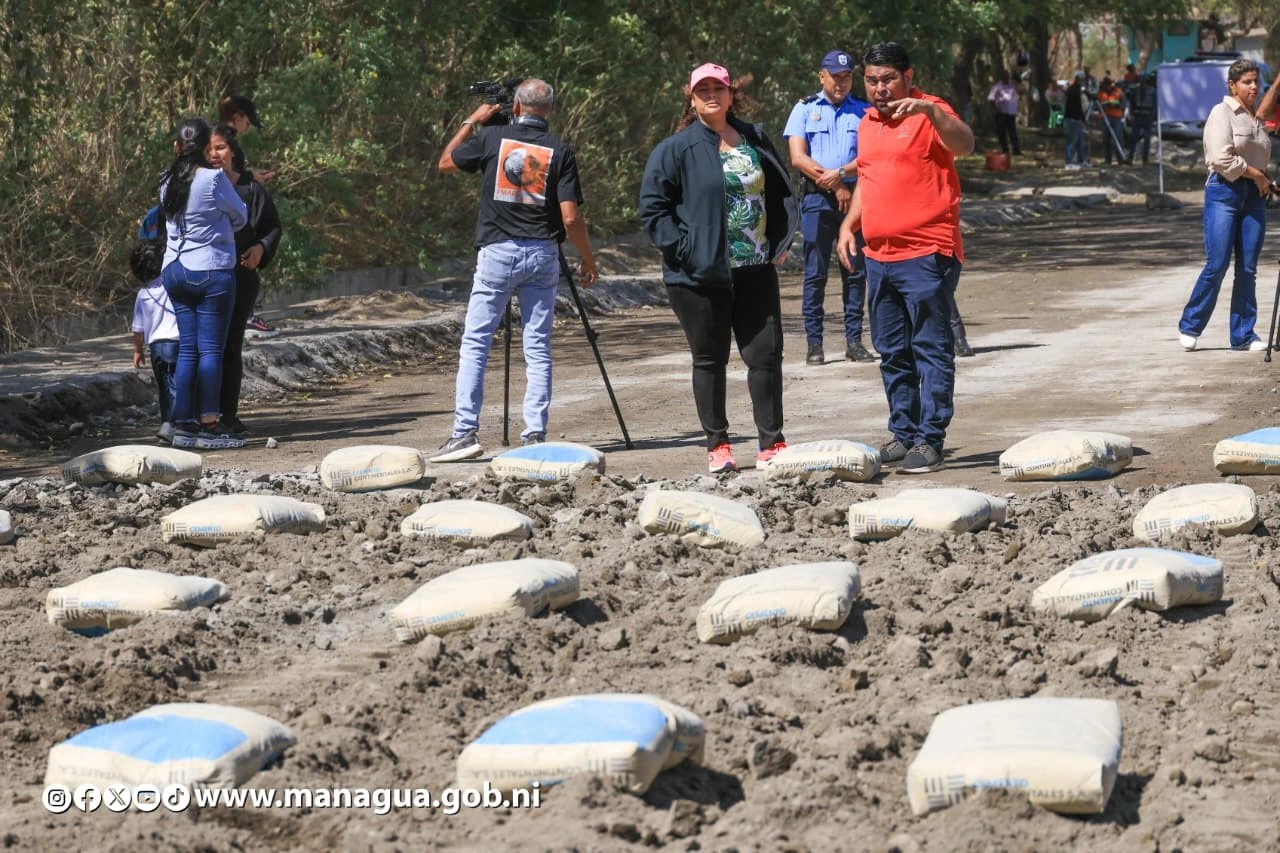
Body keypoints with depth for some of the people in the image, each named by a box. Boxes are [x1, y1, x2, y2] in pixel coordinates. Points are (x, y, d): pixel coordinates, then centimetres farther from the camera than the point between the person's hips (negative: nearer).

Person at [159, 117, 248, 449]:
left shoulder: (168, 182, 5)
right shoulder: (214, 179, -12)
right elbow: (240, 217, 1)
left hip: (175, 271, 6)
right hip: (212, 272, -6)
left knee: (187, 350, 8)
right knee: (211, 350, -3)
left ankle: (184, 425, 8)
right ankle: (208, 428, -4)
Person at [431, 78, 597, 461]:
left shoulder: (492, 137, -2)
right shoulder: (560, 150, -2)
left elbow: (445, 163, 13)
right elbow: (570, 217, -5)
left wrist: (472, 121, 22)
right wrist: (588, 260, 8)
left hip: (497, 252, -1)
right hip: (542, 255, 1)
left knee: (475, 343, 2)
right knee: (538, 347, 6)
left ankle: (465, 433, -5)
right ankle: (535, 435, 3)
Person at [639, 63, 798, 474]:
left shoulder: (756, 141, 10)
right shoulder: (675, 150, -3)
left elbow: (782, 194, 21)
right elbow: (653, 209, -6)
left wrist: (780, 243, 10)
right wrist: (684, 251, -13)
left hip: (756, 271, 3)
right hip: (701, 276, -3)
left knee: (766, 355, 1)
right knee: (710, 361, 6)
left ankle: (771, 444, 8)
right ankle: (717, 446, 16)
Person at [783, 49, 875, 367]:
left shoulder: (864, 111, 11)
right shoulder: (805, 109, 8)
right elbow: (798, 158, -2)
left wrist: (841, 173, -17)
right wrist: (835, 186, -8)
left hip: (855, 195, 1)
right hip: (817, 198, -1)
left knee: (856, 271, 2)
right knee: (815, 272, -3)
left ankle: (854, 341, 6)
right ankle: (814, 343, -1)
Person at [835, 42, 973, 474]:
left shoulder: (929, 113, -6)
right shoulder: (868, 122, 17)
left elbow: (963, 145, -25)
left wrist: (930, 110, -39)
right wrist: (849, 224, 16)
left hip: (927, 256, -8)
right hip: (879, 256, 8)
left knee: (931, 350, -6)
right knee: (892, 353, 13)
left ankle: (930, 440, -6)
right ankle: (903, 434, 21)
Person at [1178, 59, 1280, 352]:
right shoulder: (1222, 112, -6)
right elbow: (1222, 159, -14)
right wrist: (1256, 174, -9)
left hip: (1254, 195, 6)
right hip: (1224, 192, -6)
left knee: (1247, 268, 4)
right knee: (1217, 265, -9)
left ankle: (1243, 335, 8)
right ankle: (1189, 327, 4)